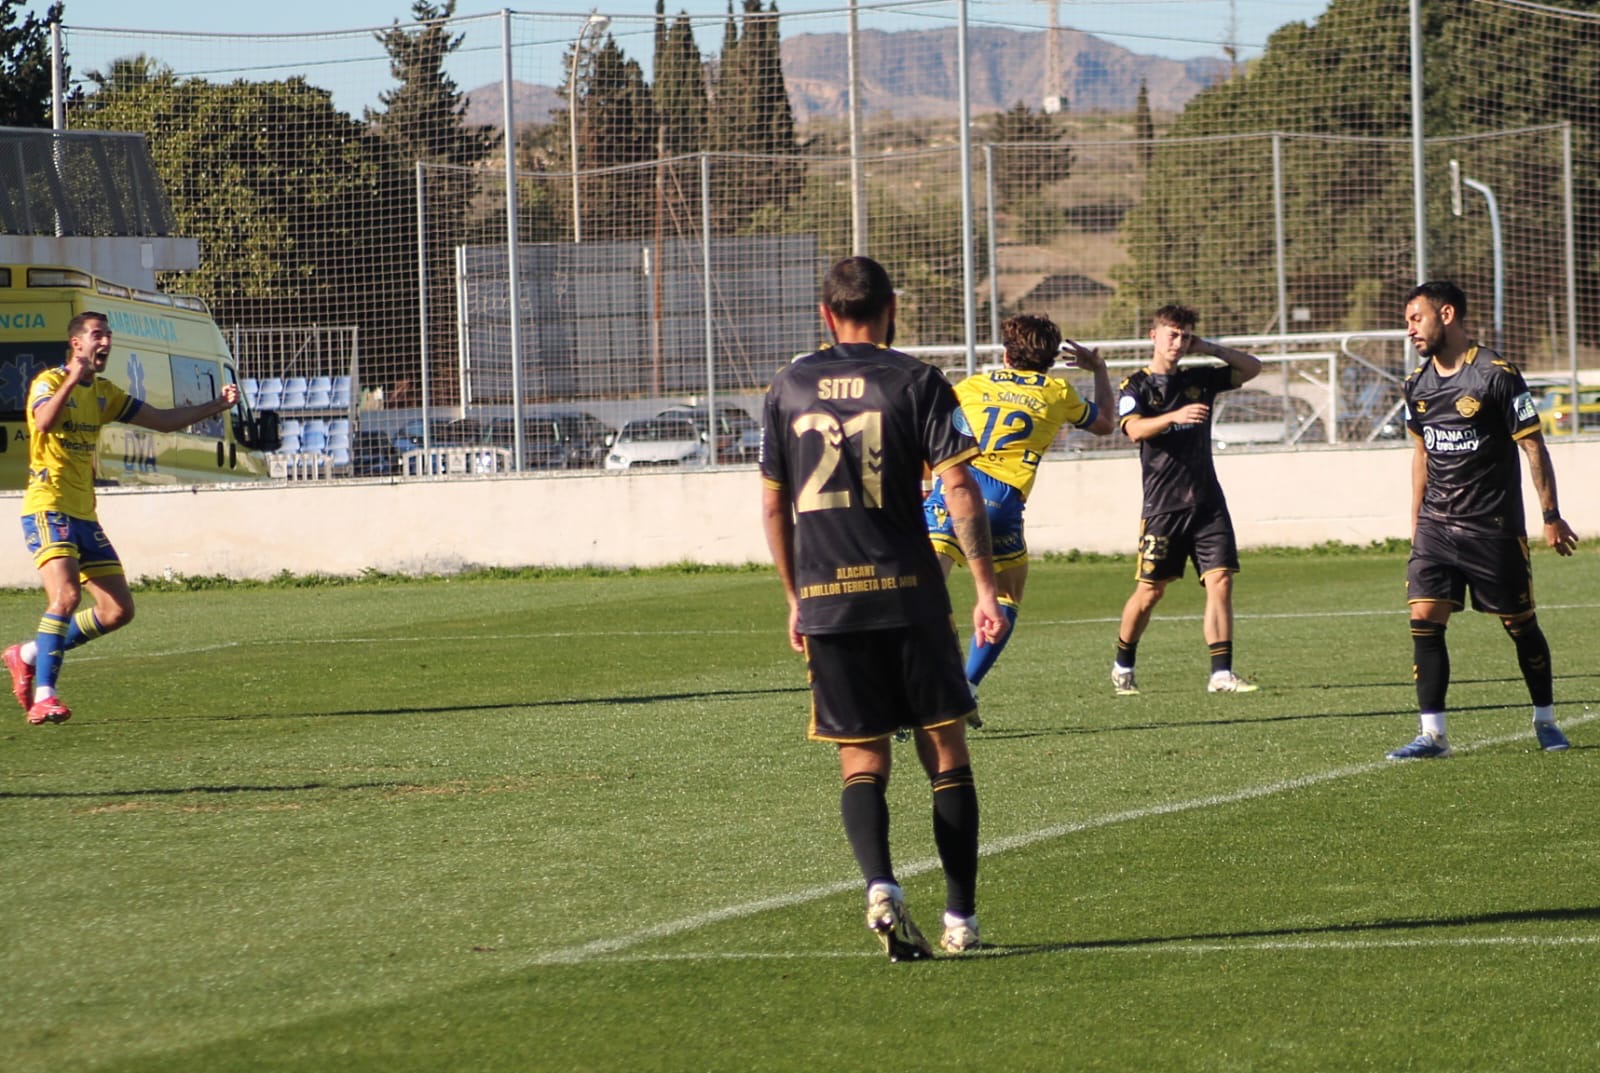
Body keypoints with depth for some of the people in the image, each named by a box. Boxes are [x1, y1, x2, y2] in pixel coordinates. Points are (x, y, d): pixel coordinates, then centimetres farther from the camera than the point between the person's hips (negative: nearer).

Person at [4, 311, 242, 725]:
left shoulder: (103, 393, 16)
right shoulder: (49, 381, -7)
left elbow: (163, 420, 21)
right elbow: (44, 421, -28)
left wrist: (218, 404, 13)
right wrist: (72, 380, -39)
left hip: (84, 515, 8)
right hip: (47, 508, -8)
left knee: (119, 610, 5)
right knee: (66, 596, -25)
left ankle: (30, 655, 19)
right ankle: (42, 696, -22)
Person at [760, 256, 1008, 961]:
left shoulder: (789, 387, 9)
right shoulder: (915, 381, 0)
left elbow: (773, 506, 13)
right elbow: (959, 488, -9)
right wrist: (985, 588, -7)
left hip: (825, 603, 2)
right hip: (908, 596, -2)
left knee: (861, 763, 5)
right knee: (946, 751, 9)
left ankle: (880, 888, -20)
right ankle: (961, 918, 8)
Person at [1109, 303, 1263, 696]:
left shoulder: (1199, 379, 12)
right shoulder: (1136, 387, -1)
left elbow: (1252, 367, 18)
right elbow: (1135, 429, -20)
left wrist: (1210, 349, 5)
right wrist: (1174, 416, -37)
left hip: (1207, 501, 4)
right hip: (1162, 504, -3)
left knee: (1220, 581, -9)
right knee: (1150, 590, 2)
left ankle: (1221, 674, -9)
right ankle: (1123, 666, 23)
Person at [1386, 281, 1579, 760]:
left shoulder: (1496, 375, -12)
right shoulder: (1418, 384, 7)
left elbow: (1533, 446, -8)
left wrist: (1551, 516, -8)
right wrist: (1416, 520, 18)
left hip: (1494, 526, -5)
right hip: (1436, 524, 5)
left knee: (1520, 624, 4)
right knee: (1424, 620, -8)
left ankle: (1545, 720, 23)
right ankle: (1432, 734, -6)